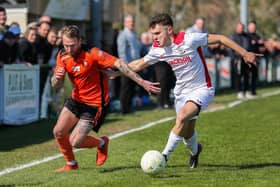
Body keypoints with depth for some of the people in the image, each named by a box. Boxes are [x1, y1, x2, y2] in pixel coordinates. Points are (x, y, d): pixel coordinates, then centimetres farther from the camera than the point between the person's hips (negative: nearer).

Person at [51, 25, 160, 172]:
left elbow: (119, 64, -27)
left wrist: (141, 82, -33)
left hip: (94, 104, -6)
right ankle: (71, 164, 27)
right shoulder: (62, 56, -5)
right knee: (58, 132, 1)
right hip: (76, 99, 6)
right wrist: (57, 77, -26)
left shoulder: (92, 54, -23)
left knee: (75, 142, -9)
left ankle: (101, 143, 22)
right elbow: (55, 85, 0)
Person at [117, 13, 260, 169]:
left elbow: (220, 38, -15)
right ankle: (195, 151, 48)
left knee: (182, 117, -30)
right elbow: (138, 65, 11)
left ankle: (165, 156, -21)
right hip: (181, 93, 6)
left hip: (201, 89, -6)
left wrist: (244, 54, -13)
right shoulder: (157, 50, -6)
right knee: (187, 133, 12)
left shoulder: (188, 40, -22)